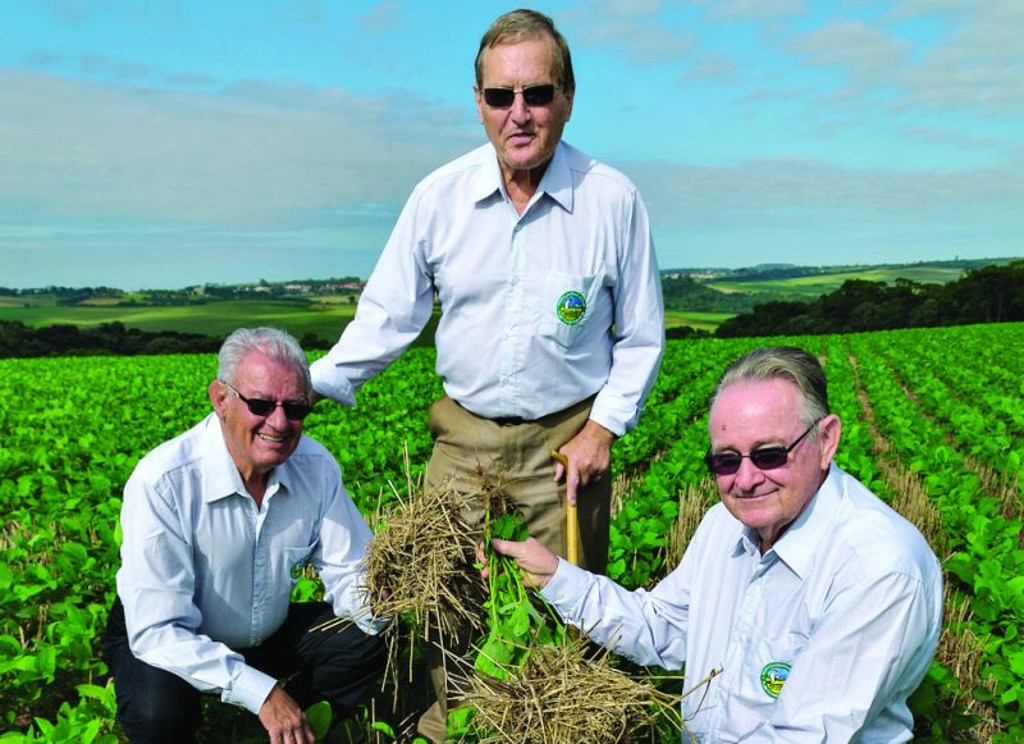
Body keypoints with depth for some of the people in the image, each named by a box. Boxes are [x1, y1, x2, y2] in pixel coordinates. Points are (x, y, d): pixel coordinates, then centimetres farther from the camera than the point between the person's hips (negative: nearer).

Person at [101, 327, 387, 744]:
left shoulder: (317, 467, -15)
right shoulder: (162, 483, -29)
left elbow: (347, 573, -8)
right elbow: (157, 631, -30)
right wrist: (261, 692, -35)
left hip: (269, 633, 4)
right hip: (169, 640, -4)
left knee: (375, 641, -12)